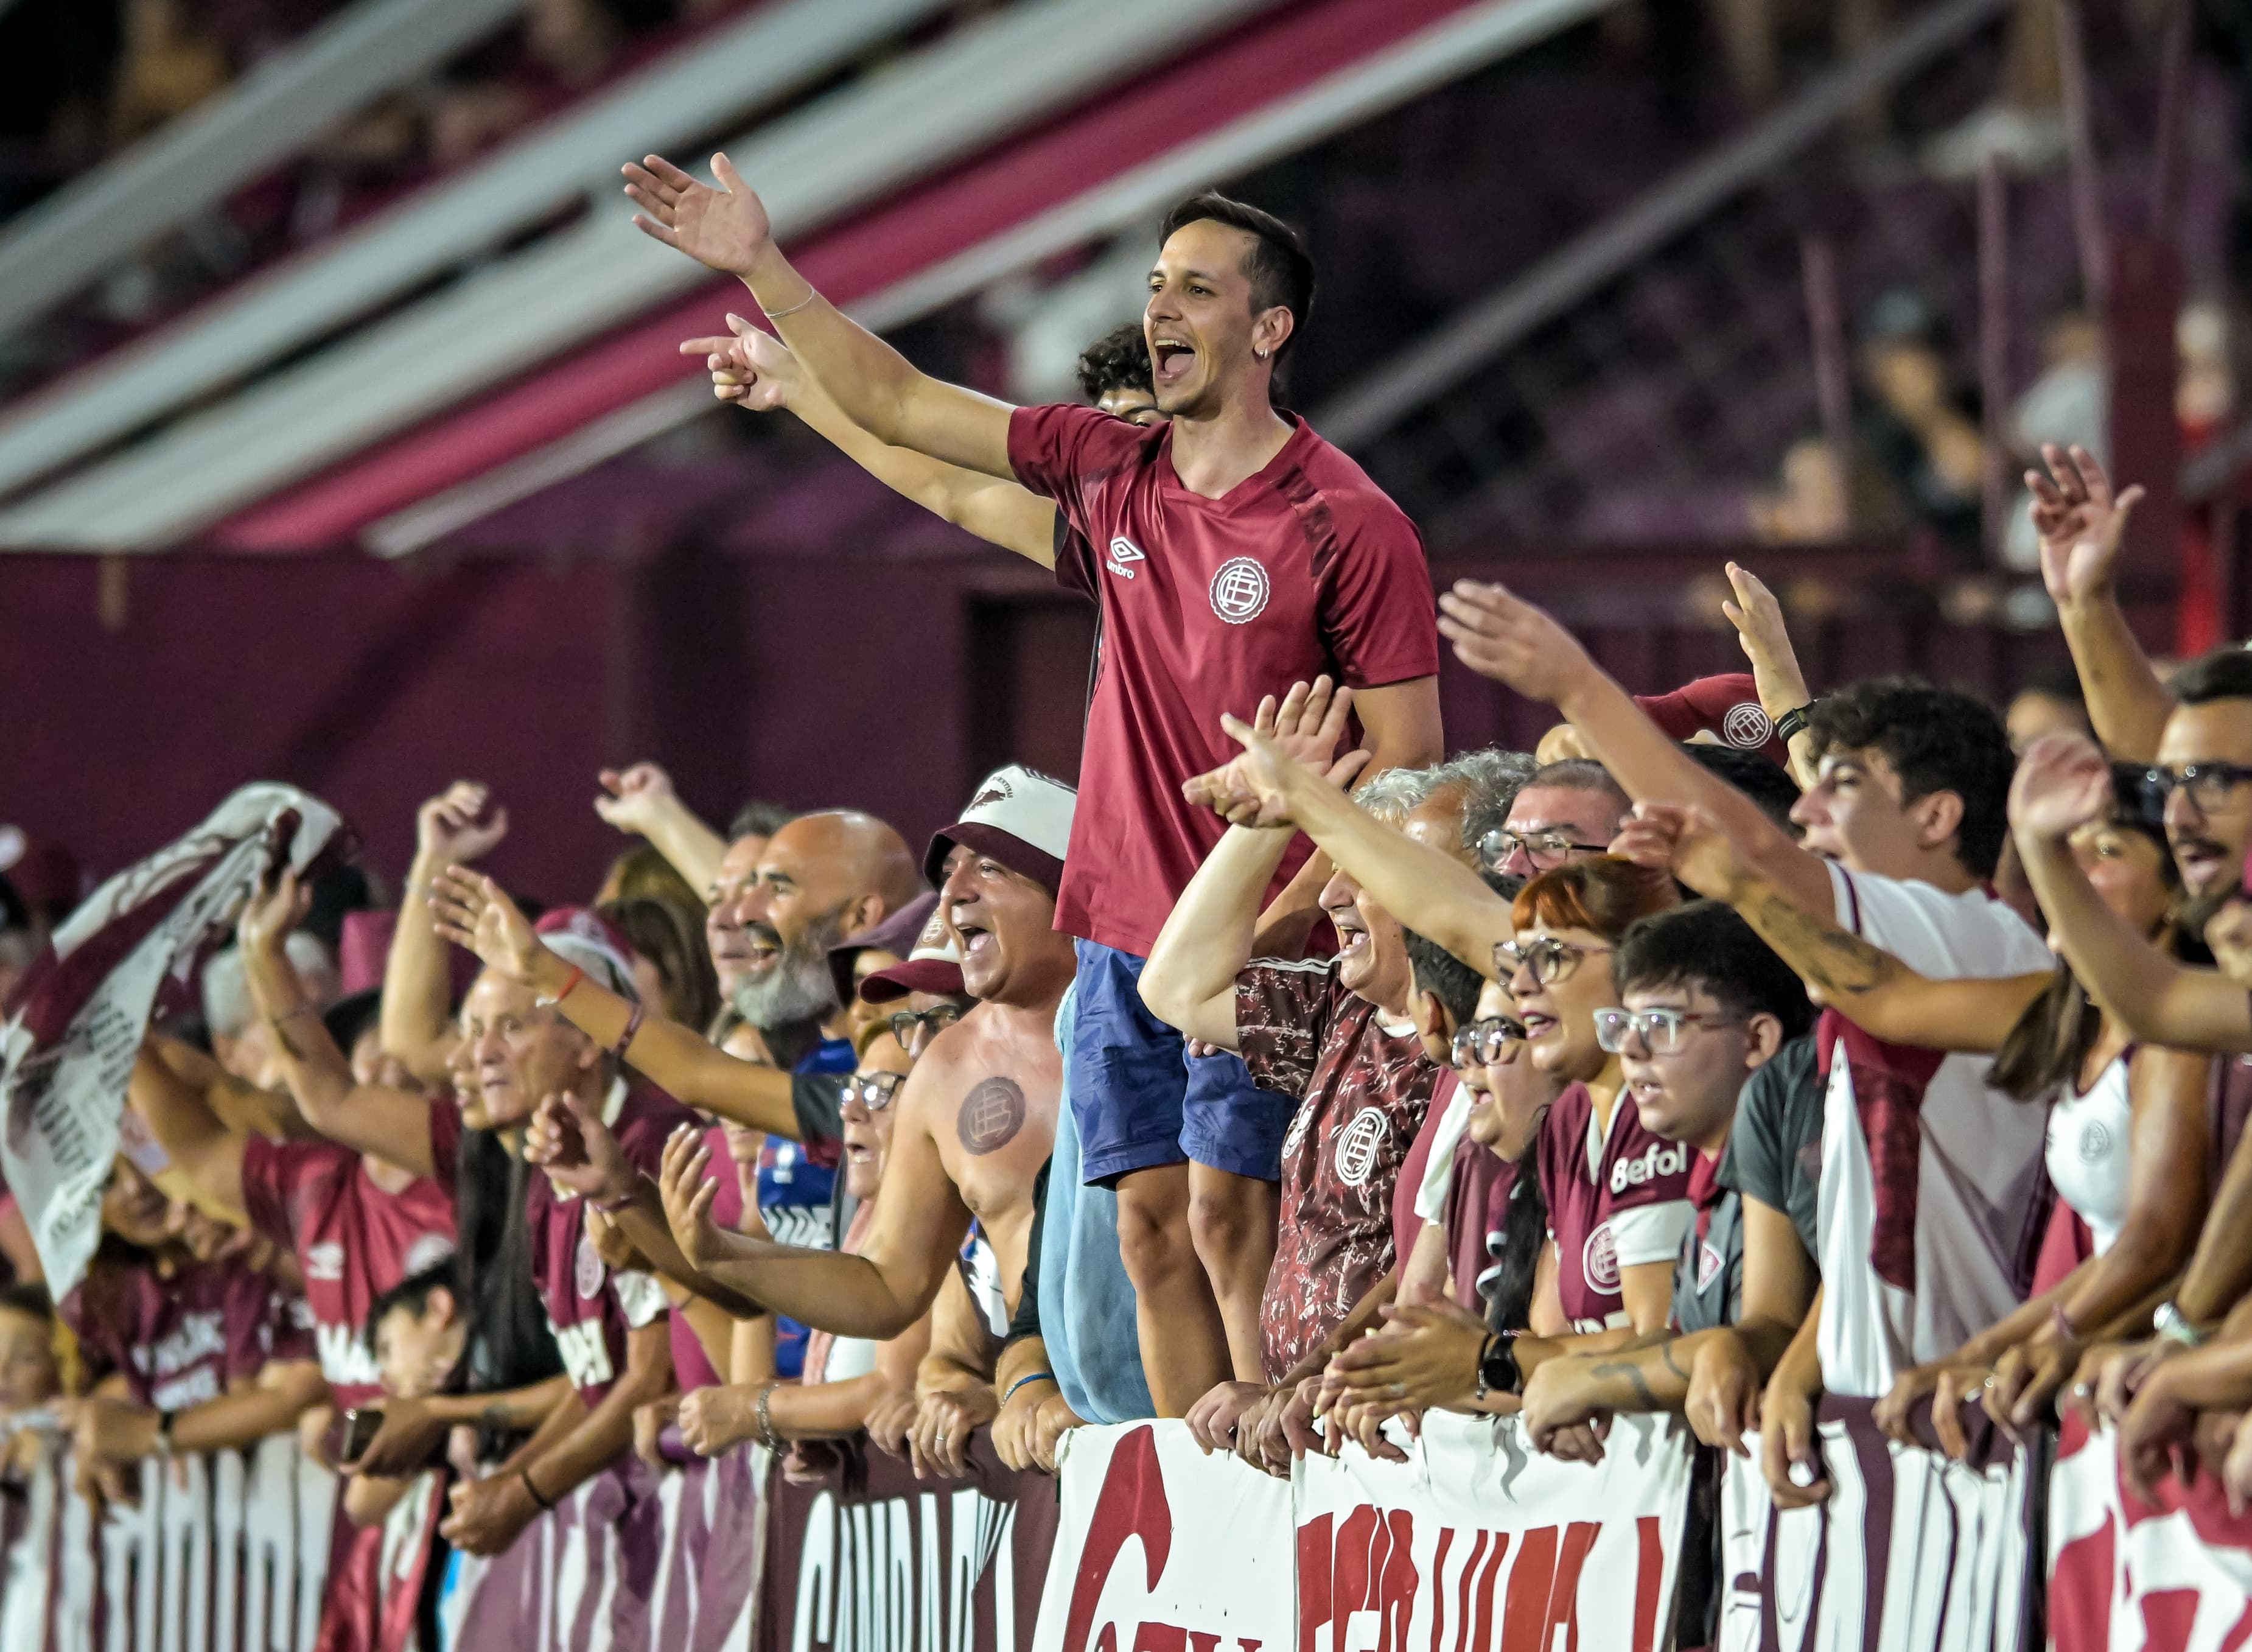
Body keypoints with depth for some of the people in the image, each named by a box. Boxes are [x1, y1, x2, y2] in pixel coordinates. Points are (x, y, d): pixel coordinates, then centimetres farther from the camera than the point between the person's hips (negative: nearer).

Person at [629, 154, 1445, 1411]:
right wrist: (764, 270, 13)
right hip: (1124, 929, 6)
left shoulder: (1350, 527, -9)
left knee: (1229, 1220, -12)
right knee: (1152, 1228, 4)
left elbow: (1408, 766, -9)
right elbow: (897, 405, 16)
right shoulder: (1110, 470, 8)